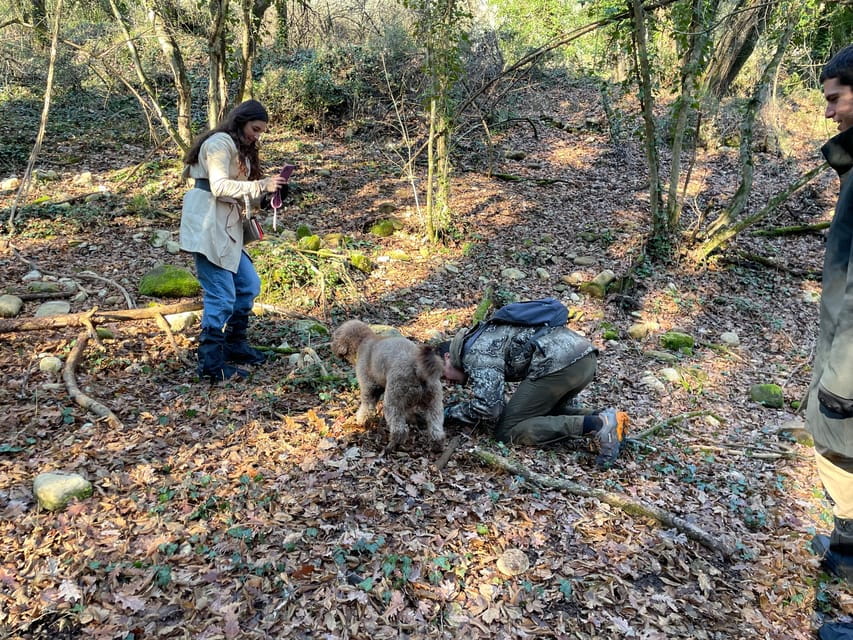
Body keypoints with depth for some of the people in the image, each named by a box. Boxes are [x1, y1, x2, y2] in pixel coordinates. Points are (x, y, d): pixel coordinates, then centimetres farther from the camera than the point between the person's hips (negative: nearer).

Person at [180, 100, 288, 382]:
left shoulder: (239, 148, 24)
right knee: (221, 297, -10)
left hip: (226, 227, 10)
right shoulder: (220, 142, -8)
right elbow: (219, 186, -19)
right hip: (207, 226, -10)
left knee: (248, 286, 14)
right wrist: (261, 186, -21)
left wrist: (266, 189, 6)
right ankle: (211, 363, -2)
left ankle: (235, 345, 27)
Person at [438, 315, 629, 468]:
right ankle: (605, 418, 7)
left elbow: (487, 408, -10)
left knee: (507, 431, -2)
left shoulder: (474, 352, -1)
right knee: (548, 410, 31)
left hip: (560, 362, -10)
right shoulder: (484, 337, 30)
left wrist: (450, 412, 6)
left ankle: (596, 425, -14)